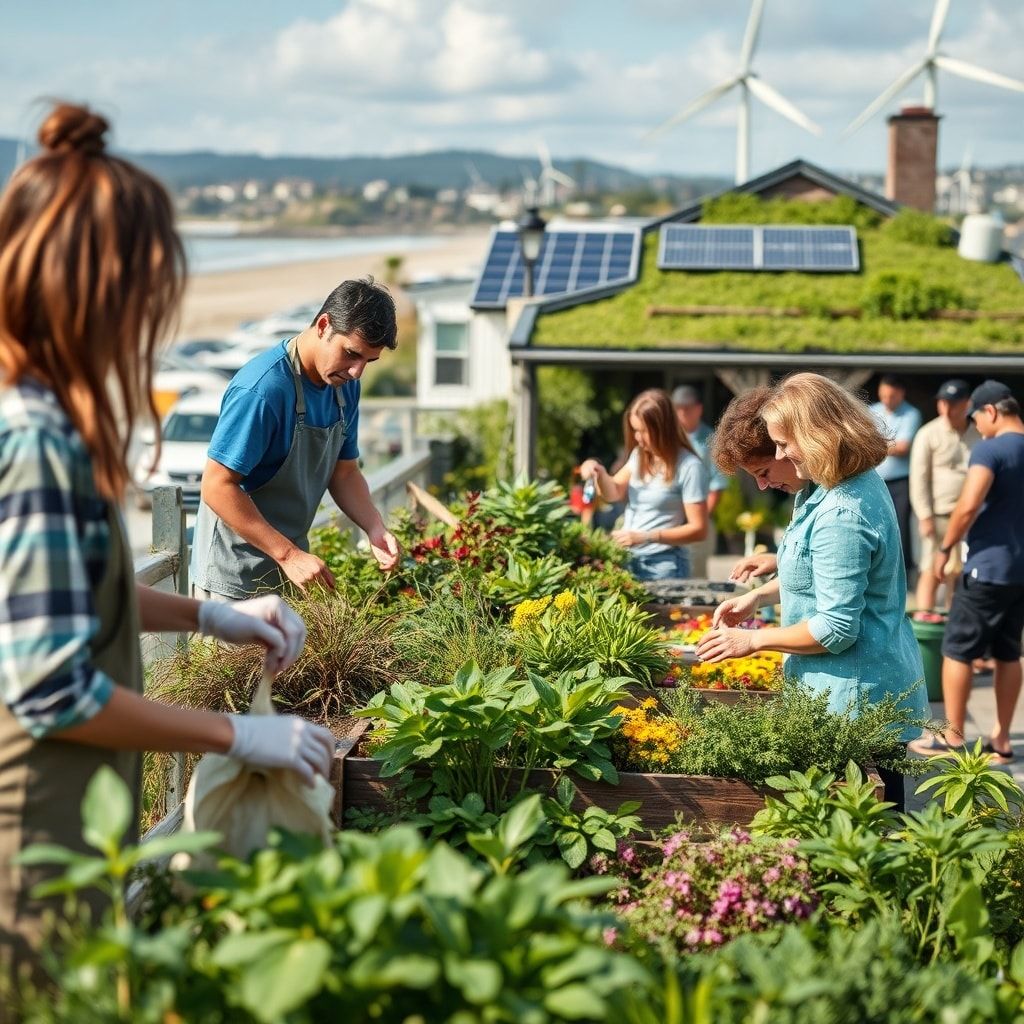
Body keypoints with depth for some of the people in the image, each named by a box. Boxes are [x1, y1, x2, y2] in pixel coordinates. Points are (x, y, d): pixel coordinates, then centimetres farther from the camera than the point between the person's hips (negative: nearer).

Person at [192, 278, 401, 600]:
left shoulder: (345, 386, 1)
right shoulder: (260, 390, -25)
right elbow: (217, 487, -25)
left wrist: (375, 529, -7)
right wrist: (288, 555, -27)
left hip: (291, 565, 8)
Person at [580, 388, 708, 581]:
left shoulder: (689, 467, -13)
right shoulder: (639, 454, 9)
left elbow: (698, 529, -14)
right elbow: (614, 493, 13)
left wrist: (647, 537, -20)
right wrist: (600, 473, -9)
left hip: (662, 564, -6)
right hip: (628, 559, 6)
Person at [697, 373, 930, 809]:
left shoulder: (841, 517, -24)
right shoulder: (858, 483, 8)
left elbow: (836, 629, -23)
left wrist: (754, 640, -12)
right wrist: (758, 596, 18)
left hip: (856, 693, -10)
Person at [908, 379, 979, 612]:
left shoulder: (978, 435, 8)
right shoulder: (928, 435, -5)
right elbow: (919, 478, -8)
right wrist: (925, 516, -13)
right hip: (939, 516, -4)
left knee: (957, 574, 10)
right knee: (931, 573, -6)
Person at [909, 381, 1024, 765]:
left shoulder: (990, 449, -15)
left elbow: (968, 506, -24)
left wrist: (944, 549, -13)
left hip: (988, 568, -7)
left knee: (957, 650, 3)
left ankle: (953, 738, 6)